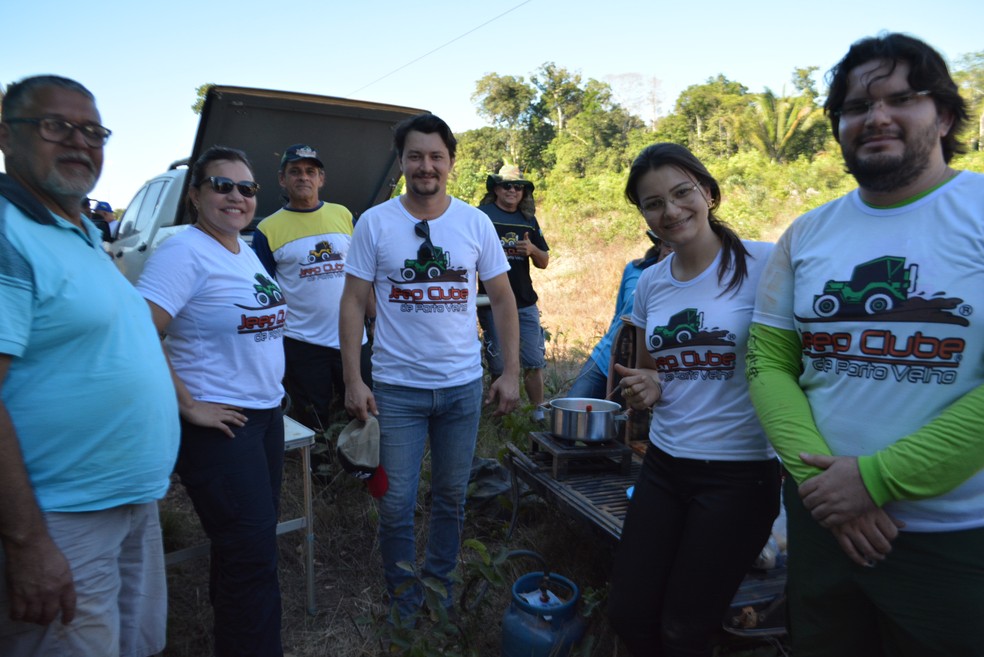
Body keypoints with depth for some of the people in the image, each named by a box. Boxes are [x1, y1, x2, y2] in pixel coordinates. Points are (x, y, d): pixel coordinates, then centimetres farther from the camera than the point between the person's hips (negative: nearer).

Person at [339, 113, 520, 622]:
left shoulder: (476, 223, 1)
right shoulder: (374, 223, -3)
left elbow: (502, 299, 4)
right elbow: (353, 302, -2)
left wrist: (511, 372, -2)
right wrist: (353, 380, -8)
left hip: (463, 386, 2)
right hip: (396, 387, -1)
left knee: (451, 497, 16)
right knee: (396, 504, 6)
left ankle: (440, 583, 38)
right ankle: (404, 599, 30)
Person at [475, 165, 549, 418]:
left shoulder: (529, 221, 14)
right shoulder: (481, 216, -1)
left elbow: (544, 262, 15)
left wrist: (532, 250, -6)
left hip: (525, 304, 4)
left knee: (533, 363, 6)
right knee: (499, 367, 5)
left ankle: (538, 413, 17)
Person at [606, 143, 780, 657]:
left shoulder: (763, 264, -12)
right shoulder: (649, 283, 5)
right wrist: (643, 389, -5)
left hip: (740, 473, -5)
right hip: (663, 465, 5)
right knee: (628, 614, 12)